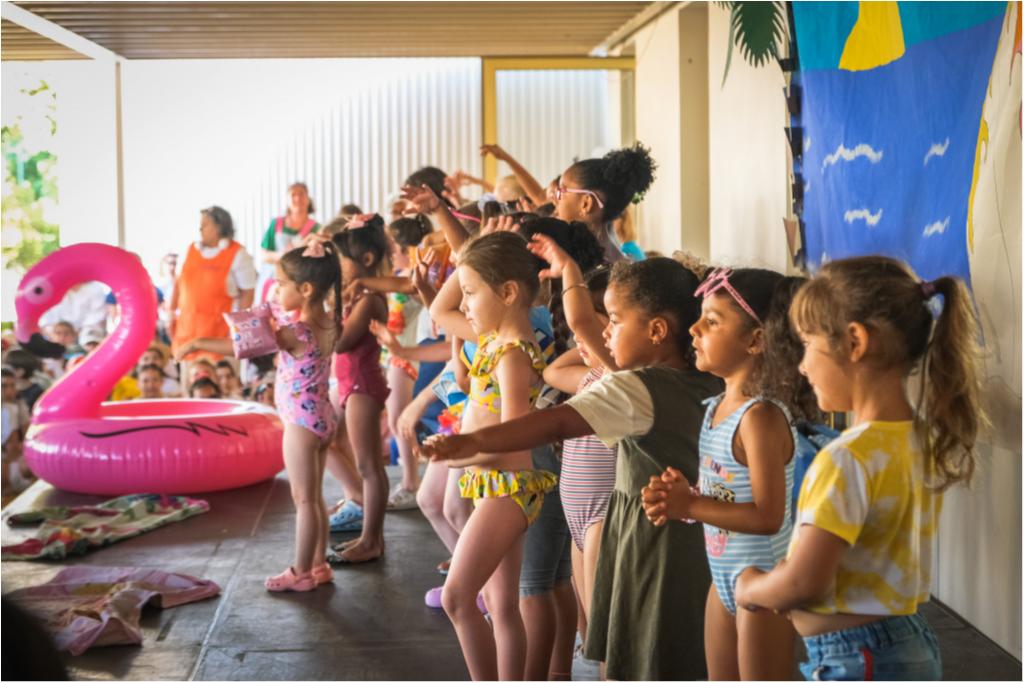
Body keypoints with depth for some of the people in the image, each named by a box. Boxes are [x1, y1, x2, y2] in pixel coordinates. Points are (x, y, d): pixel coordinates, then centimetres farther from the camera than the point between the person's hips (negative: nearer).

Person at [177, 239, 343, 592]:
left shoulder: (295, 334, -23)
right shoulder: (330, 323, 0)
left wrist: (196, 343, -20)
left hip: (301, 423, -8)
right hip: (322, 418, 8)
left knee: (304, 499, 1)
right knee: (314, 497, 16)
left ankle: (301, 572, 10)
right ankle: (318, 565, 23)